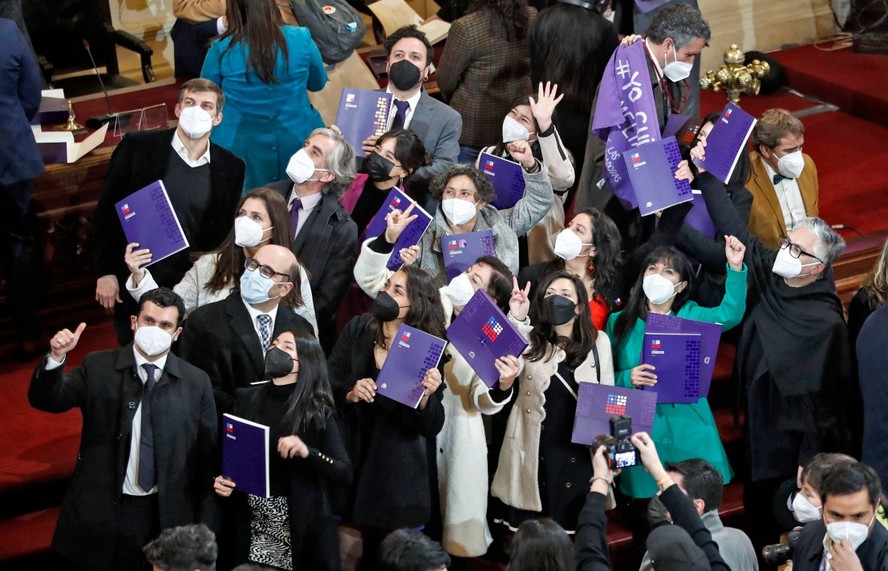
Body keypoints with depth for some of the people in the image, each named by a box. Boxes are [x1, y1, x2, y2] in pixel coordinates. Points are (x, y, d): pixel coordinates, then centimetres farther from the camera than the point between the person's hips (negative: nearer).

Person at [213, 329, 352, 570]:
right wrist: (221, 480, -8)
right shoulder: (247, 399, 5)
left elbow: (345, 474, -10)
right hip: (252, 524, 3)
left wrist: (307, 453, -25)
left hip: (302, 527, -2)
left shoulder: (316, 412, -4)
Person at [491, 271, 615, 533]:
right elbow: (506, 370, -20)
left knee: (577, 529, 5)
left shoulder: (598, 342, 4)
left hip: (580, 452, 1)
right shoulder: (528, 340, -1)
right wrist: (516, 320, -27)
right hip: (536, 452, -1)